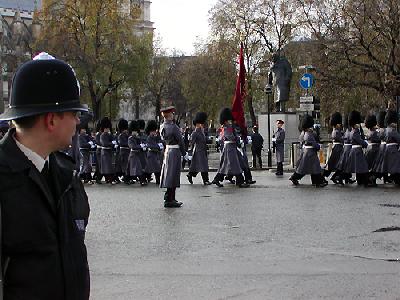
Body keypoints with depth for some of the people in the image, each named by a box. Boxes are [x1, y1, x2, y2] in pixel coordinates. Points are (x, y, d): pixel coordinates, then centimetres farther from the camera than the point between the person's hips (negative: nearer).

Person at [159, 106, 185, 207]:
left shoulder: (162, 127, 5)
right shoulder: (173, 127, -18)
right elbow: (180, 141, -12)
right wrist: (183, 152, -1)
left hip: (167, 151, 9)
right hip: (175, 152, -9)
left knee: (168, 175, 14)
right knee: (172, 175, -5)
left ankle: (170, 198, 23)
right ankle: (169, 200, -3)